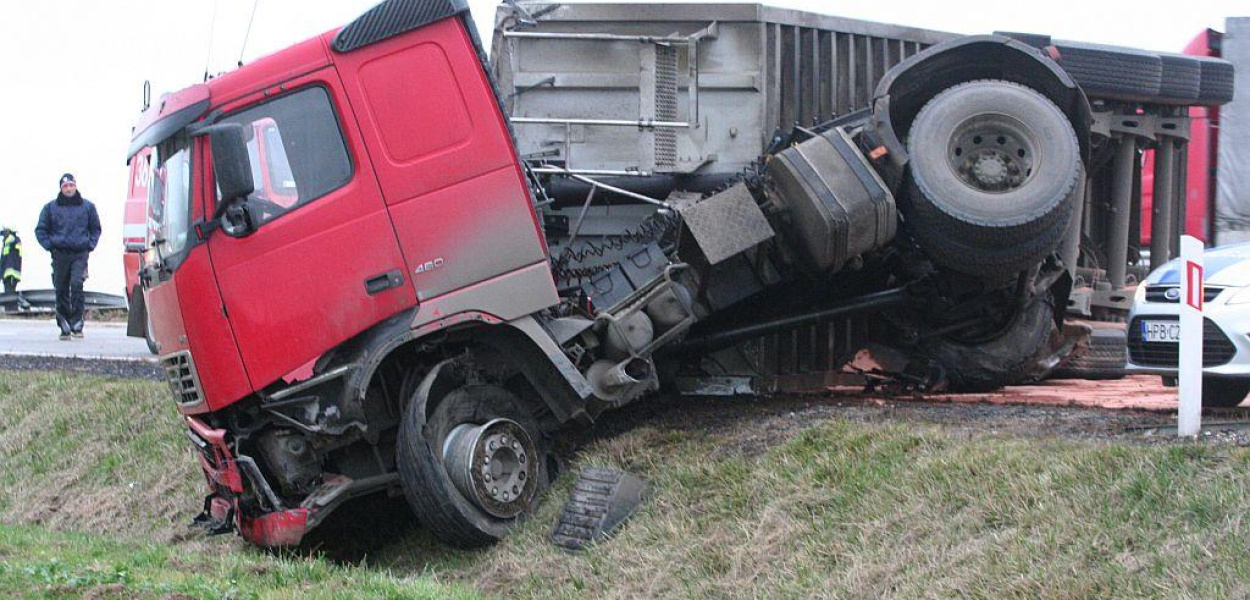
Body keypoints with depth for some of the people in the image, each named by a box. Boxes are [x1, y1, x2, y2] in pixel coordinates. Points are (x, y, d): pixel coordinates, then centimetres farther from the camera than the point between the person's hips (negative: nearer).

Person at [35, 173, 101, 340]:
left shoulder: (87, 206, 9)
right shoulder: (51, 207, 8)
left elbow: (95, 228, 20)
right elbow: (41, 230, 14)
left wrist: (90, 245, 6)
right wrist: (50, 245, 1)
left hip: (80, 253, -1)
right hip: (60, 254, 1)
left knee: (76, 284, -19)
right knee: (61, 290, 3)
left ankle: (77, 324, -17)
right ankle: (64, 327, 10)